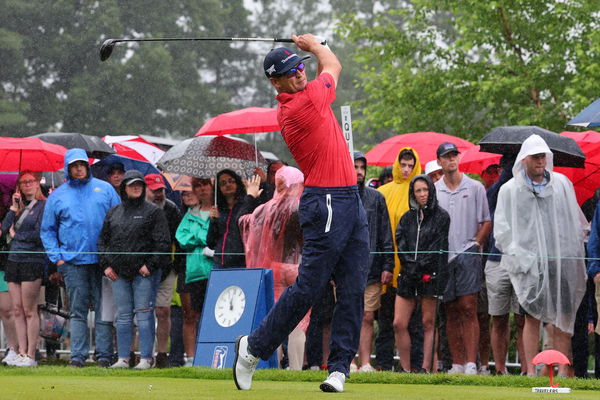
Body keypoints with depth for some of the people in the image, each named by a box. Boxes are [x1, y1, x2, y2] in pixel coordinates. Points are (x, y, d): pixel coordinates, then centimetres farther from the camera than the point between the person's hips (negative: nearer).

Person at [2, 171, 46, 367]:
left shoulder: (43, 206, -3)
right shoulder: (19, 207, 19)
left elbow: (39, 234, -11)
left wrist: (16, 234, 0)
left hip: (33, 261, -7)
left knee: (29, 310, -7)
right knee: (17, 310, 4)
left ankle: (31, 356, -5)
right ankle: (22, 353, 6)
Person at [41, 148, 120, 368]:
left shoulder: (104, 189, 10)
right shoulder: (57, 196, 10)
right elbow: (47, 230, 13)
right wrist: (57, 257, 1)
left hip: (102, 259, 0)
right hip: (73, 262, 0)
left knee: (103, 308, -1)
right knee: (78, 310, 0)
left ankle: (104, 355, 1)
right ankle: (78, 355, -1)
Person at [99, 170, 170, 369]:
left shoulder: (153, 211, 2)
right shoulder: (113, 213, 15)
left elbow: (163, 242, -2)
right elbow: (103, 240, 19)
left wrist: (151, 265, -9)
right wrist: (106, 264, 8)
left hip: (143, 272, -4)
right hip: (118, 272, 4)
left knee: (144, 315, -5)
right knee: (123, 316, 6)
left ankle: (146, 358, -3)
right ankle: (123, 358, 8)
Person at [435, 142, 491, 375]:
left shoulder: (475, 188, 5)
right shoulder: (433, 191, 11)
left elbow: (486, 221, 6)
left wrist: (476, 244, -4)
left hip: (468, 253, -3)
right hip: (443, 257, 3)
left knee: (468, 308, -12)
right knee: (451, 312, 4)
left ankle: (471, 362, -15)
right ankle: (457, 363, 7)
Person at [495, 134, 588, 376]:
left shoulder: (561, 183, 12)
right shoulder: (510, 190, 5)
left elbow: (575, 221, 16)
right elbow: (502, 229, 3)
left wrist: (574, 252, 7)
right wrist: (520, 257, -6)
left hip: (562, 261, 2)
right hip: (531, 263, -2)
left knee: (563, 318, 1)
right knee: (533, 317, -5)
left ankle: (563, 371, 4)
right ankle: (531, 371, -2)